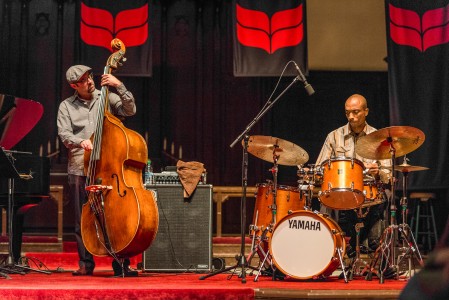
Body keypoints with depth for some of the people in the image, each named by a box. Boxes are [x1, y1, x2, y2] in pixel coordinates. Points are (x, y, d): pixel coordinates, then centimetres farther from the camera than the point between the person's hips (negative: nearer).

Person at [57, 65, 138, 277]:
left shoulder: (107, 98, 10)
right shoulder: (66, 106, 11)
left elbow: (130, 110, -3)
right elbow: (63, 133, 0)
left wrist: (120, 87, -12)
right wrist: (80, 141, -20)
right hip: (79, 169, 1)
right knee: (82, 219, 4)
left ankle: (121, 264, -2)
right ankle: (85, 264, 15)